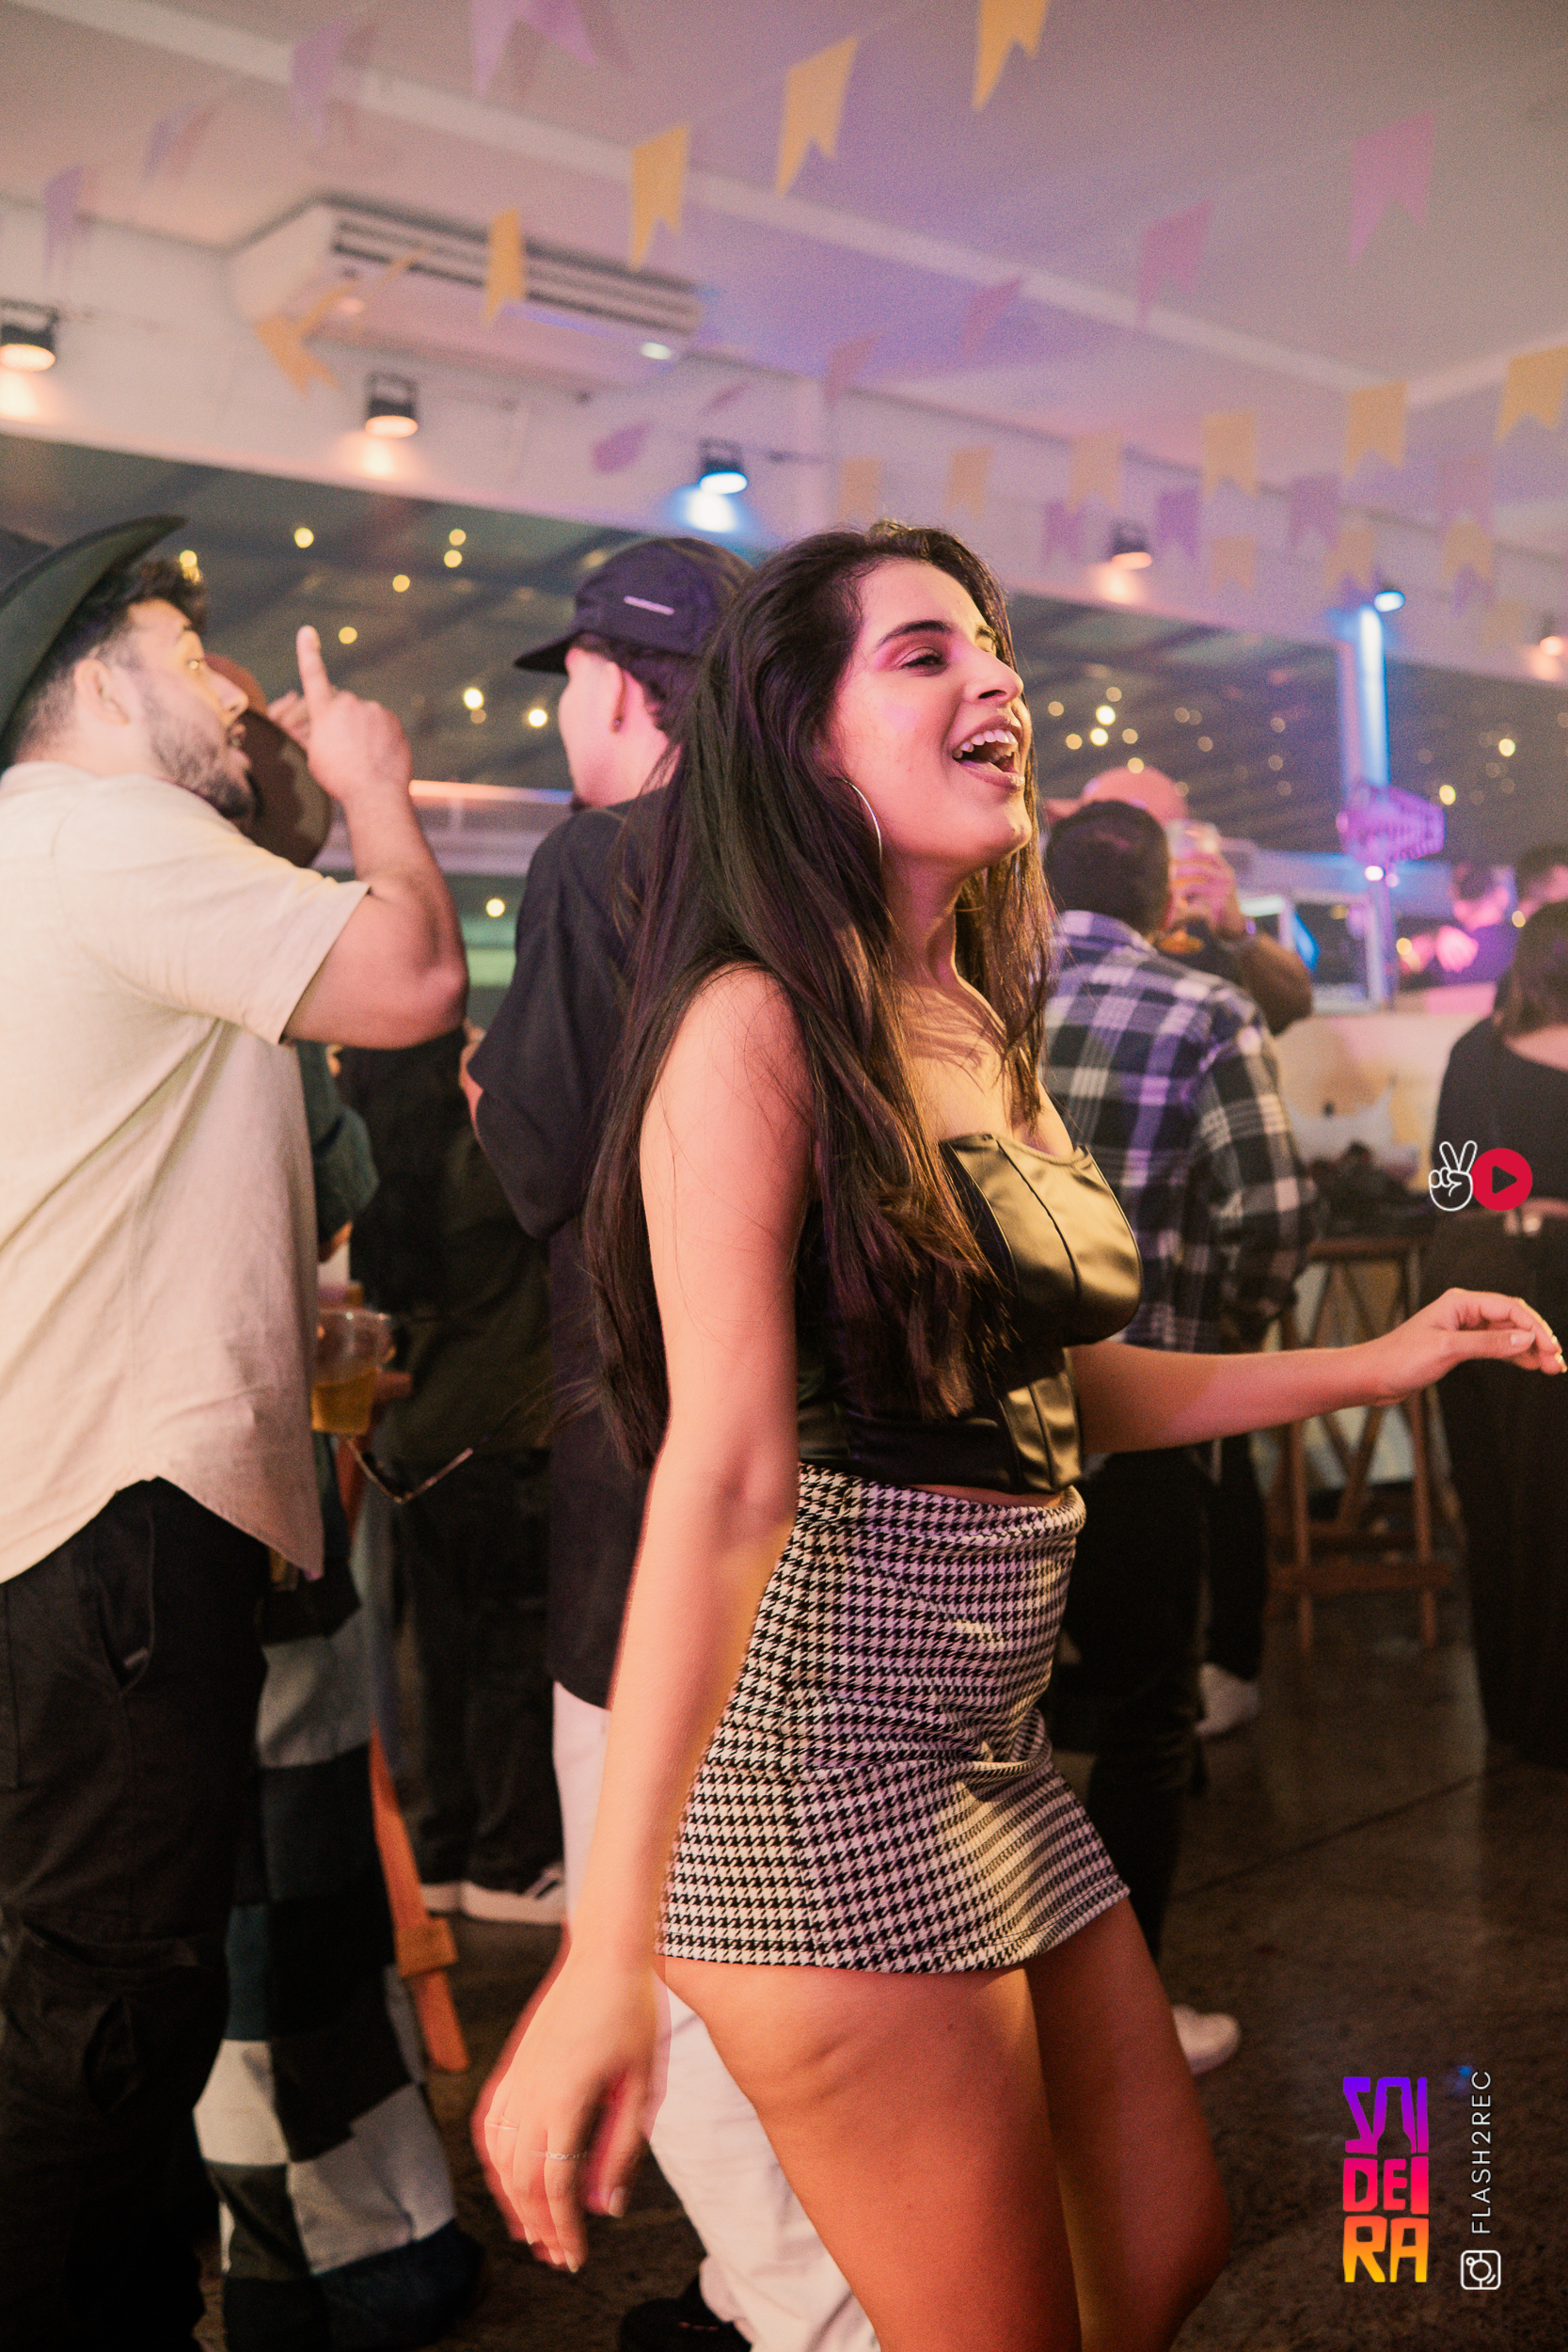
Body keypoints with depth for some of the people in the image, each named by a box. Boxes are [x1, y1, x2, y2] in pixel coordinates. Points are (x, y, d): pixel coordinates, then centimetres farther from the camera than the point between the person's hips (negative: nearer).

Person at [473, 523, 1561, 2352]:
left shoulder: (984, 1029, 12)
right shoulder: (757, 1022, -14)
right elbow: (728, 1469, -24)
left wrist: (1374, 1363, 19)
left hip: (992, 1749, 9)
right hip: (820, 1740, -8)